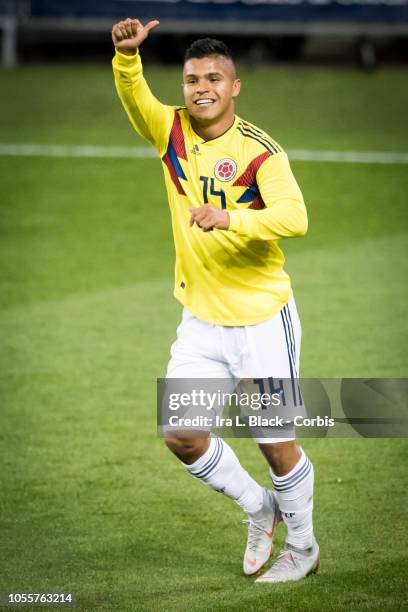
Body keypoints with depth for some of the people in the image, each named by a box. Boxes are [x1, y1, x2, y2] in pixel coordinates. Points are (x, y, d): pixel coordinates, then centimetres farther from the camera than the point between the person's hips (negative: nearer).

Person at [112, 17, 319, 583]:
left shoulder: (259, 150, -14)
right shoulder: (172, 132, 0)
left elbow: (294, 217, -27)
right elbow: (134, 96, -19)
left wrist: (229, 219, -40)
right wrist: (127, 54, -39)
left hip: (262, 320, -5)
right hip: (201, 323, 5)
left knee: (276, 442, 3)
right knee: (181, 436, 1)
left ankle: (303, 548, 26)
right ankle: (259, 508, 27)